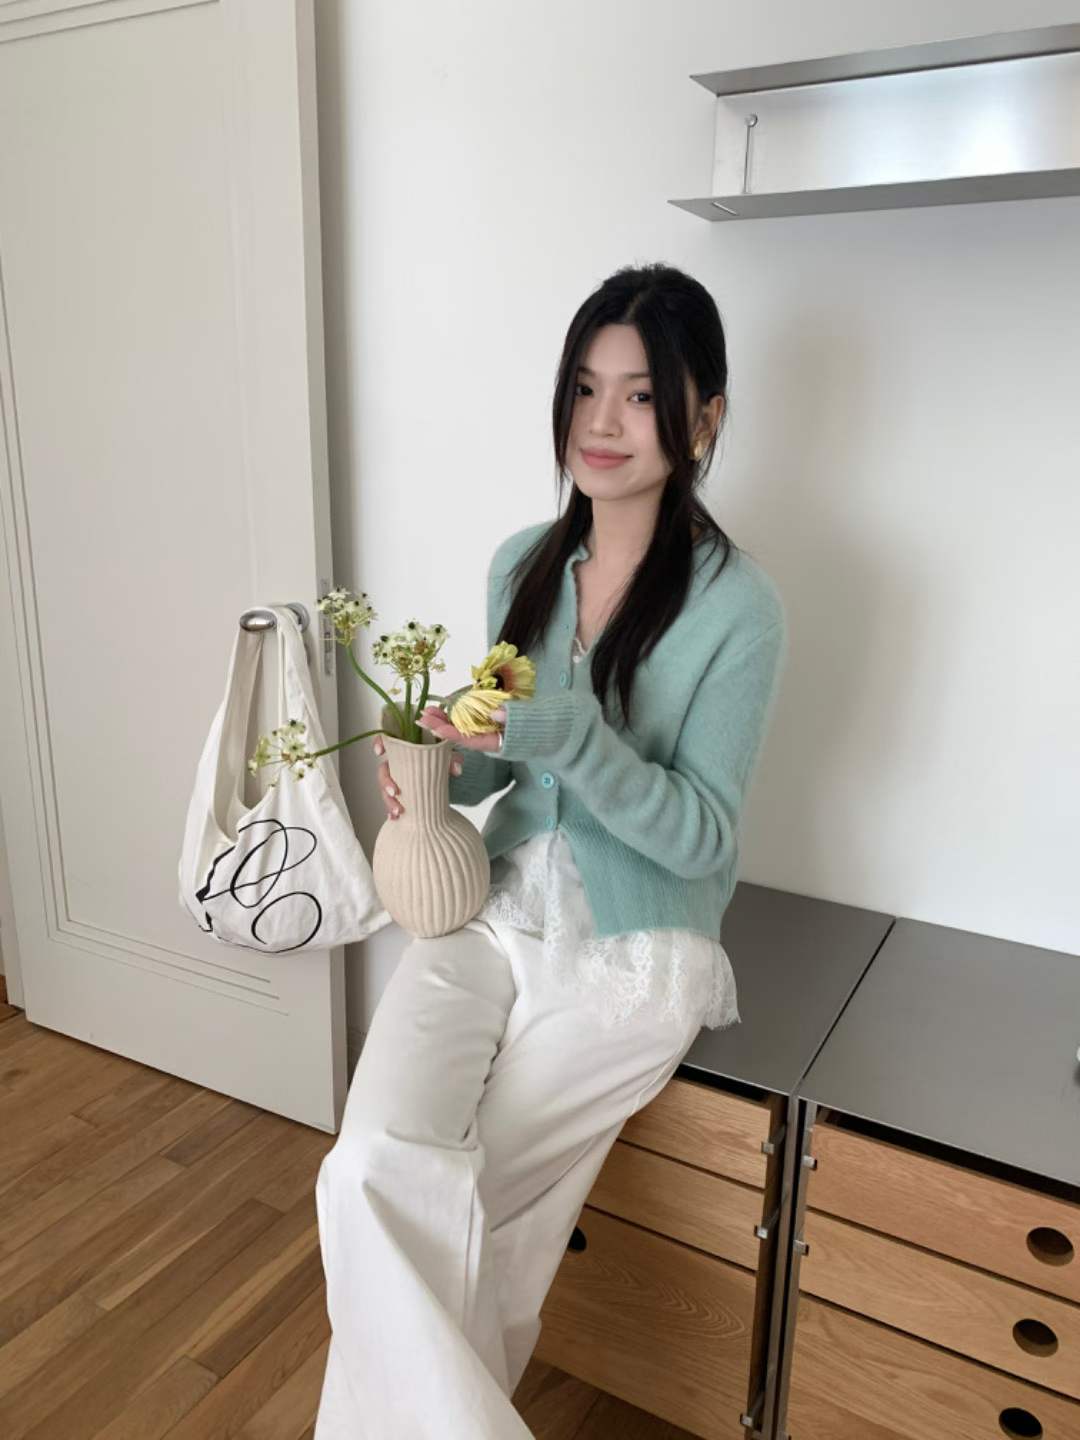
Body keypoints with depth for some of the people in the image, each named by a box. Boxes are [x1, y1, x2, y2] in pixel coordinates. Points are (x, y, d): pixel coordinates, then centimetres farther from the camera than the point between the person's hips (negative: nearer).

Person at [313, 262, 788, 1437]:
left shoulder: (736, 608, -12)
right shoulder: (522, 563, 5)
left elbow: (700, 835, -12)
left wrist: (566, 734, -27)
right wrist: (437, 772, -7)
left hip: (633, 952, -4)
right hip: (494, 911, 5)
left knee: (428, 1204, -8)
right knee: (375, 1169, -16)